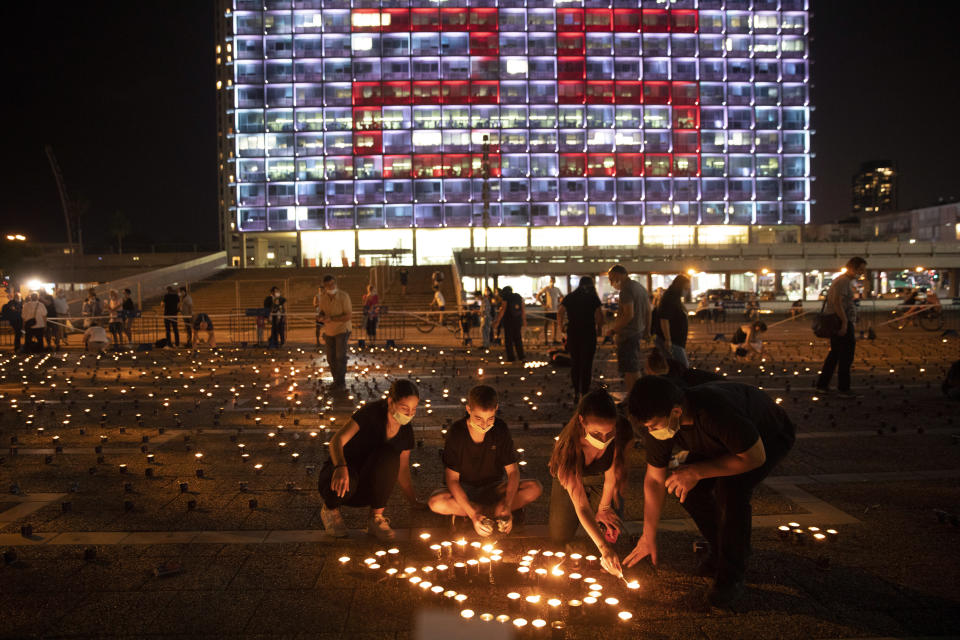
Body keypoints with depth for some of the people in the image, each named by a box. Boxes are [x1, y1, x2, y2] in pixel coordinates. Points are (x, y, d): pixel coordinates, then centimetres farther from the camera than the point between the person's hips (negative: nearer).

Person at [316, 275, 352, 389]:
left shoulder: (343, 296, -20)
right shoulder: (323, 297, -4)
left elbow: (348, 315, -21)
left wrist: (331, 319, -28)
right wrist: (323, 315, -14)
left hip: (342, 330, -5)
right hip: (329, 331, 5)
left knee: (340, 356, -15)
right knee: (331, 358, 8)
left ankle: (341, 382, -5)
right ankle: (336, 380, 24)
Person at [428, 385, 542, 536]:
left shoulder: (500, 429, -12)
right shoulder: (456, 433, -18)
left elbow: (512, 470, -10)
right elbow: (452, 479, -18)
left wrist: (507, 507, -27)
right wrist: (473, 515, -30)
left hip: (494, 489, 1)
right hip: (465, 492, -1)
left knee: (535, 488, -23)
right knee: (435, 503, -33)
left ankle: (486, 512, -24)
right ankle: (494, 511, -21)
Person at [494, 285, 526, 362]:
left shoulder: (505, 299, -11)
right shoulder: (519, 297, 4)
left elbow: (502, 311, -16)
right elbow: (523, 310, 4)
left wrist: (497, 321, -14)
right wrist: (524, 321, 10)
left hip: (508, 321, -5)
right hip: (518, 321, 5)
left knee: (508, 339, 3)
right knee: (518, 339, 14)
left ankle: (511, 358, 1)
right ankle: (521, 357, 13)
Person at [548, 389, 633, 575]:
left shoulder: (623, 432, -37)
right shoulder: (569, 446, -42)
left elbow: (612, 474, -18)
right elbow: (580, 506, -40)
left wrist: (604, 507, -7)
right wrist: (603, 547, -46)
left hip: (601, 482, 1)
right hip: (571, 478, -1)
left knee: (610, 534, -14)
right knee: (559, 539, -3)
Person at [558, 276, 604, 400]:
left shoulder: (570, 297, 6)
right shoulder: (593, 297, -1)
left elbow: (560, 312, -3)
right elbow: (600, 314, -13)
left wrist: (561, 326, 7)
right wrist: (599, 329, -1)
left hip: (572, 333, 3)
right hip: (589, 333, -3)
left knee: (574, 362, 14)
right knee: (587, 363, 4)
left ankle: (576, 392, 18)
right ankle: (585, 392, 3)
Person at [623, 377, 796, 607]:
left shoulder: (717, 411, -45)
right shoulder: (657, 422, -24)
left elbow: (755, 458, -32)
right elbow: (654, 479, -11)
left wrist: (697, 472, -34)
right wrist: (648, 538, -6)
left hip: (770, 436, -6)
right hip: (720, 440, 6)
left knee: (730, 489, -28)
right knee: (689, 489, -11)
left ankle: (731, 575, -10)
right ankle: (720, 553, 14)